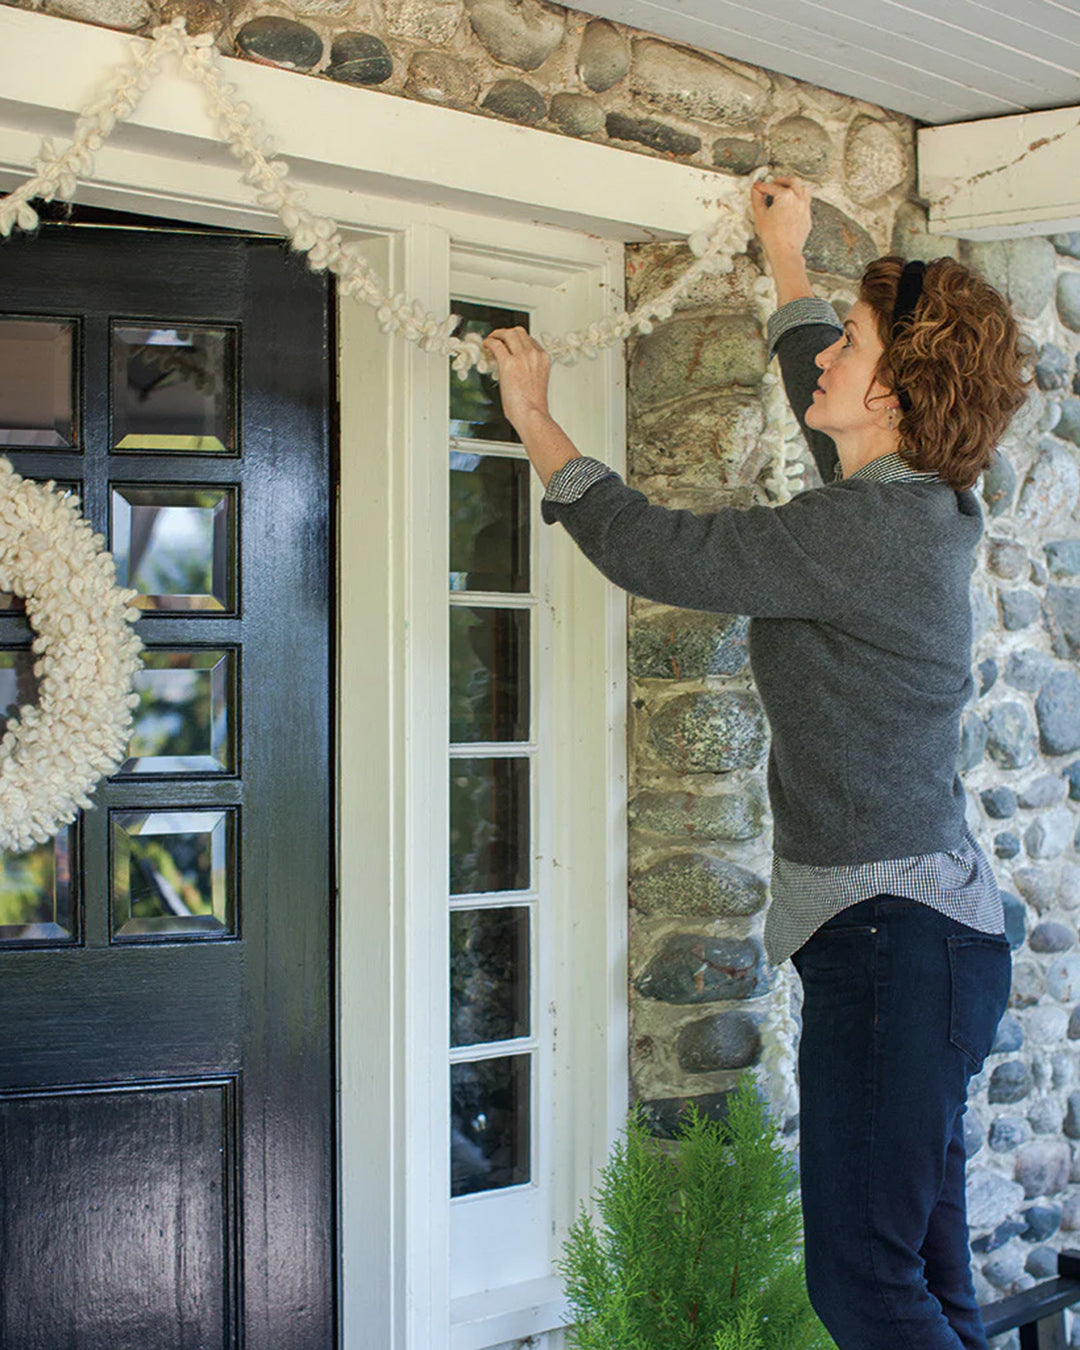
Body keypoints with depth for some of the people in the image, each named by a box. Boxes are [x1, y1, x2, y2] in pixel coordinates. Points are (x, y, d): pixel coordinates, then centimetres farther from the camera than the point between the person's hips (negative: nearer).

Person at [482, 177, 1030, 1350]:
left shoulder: (866, 530, -18)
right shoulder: (920, 501, 10)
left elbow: (652, 549, -12)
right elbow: (816, 389, 30)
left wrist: (533, 420, 2)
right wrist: (784, 257, 42)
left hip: (888, 935, -10)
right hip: (924, 930, 10)